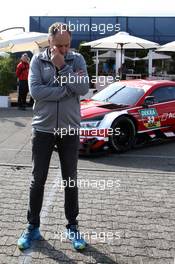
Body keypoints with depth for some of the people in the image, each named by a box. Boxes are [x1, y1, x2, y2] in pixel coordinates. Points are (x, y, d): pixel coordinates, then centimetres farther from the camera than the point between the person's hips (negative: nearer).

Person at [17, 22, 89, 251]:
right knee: (38, 180, 8)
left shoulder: (77, 59, 0)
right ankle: (33, 227, 24)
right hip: (43, 129, 0)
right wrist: (68, 88, -15)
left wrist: (62, 67, -16)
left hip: (70, 129, 1)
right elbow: (35, 91, -15)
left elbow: (83, 89, -13)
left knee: (71, 181, 10)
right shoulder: (38, 60, -2)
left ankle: (72, 227, 25)